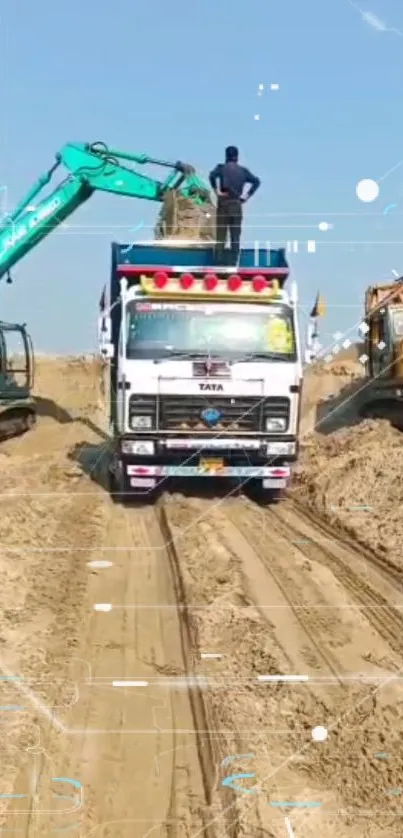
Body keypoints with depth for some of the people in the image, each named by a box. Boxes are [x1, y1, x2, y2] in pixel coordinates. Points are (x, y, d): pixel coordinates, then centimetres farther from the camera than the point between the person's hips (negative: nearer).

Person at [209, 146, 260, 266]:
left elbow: (212, 175, -17)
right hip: (237, 205, 2)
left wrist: (216, 191, -9)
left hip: (224, 204, -2)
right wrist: (247, 196, 5)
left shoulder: (222, 167, 1)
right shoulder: (243, 170, 10)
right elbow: (256, 181, 6)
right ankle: (233, 263, 0)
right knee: (235, 237, 4)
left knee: (220, 236, 0)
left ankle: (219, 263, -5)